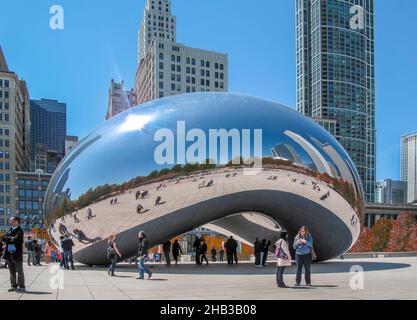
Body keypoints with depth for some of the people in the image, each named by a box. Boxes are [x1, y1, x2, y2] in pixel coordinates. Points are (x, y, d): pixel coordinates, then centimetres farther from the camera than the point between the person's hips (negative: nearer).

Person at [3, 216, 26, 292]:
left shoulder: (20, 231, -8)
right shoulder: (9, 230, 15)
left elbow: (16, 240, -21)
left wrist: (8, 239, -8)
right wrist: (11, 239, -12)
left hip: (17, 254, -7)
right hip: (9, 253, 7)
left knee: (19, 271, 0)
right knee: (12, 271, 12)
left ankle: (21, 286, 5)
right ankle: (13, 286, 20)